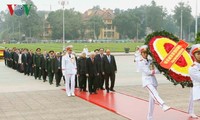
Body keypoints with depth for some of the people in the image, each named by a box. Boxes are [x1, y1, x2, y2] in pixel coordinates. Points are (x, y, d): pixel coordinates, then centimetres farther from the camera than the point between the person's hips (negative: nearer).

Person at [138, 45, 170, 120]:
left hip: (153, 81, 6)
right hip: (147, 81, -6)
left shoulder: (150, 61, 16)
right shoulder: (141, 62, 1)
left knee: (152, 99, 5)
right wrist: (154, 71, -1)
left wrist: (152, 71, -11)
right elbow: (147, 72, -10)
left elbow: (157, 70, 5)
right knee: (155, 94, -29)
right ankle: (163, 106, -50)